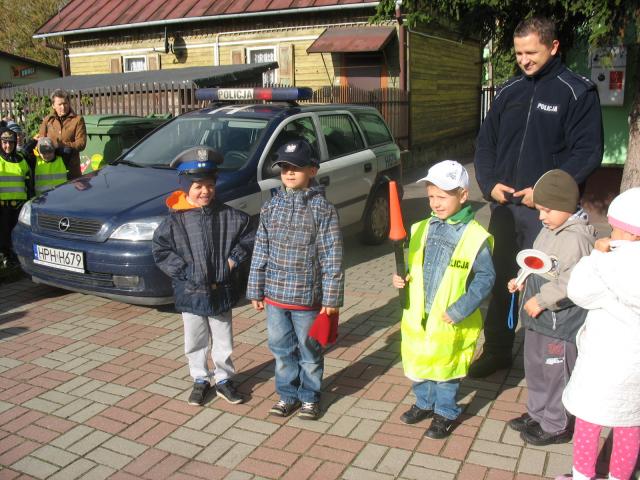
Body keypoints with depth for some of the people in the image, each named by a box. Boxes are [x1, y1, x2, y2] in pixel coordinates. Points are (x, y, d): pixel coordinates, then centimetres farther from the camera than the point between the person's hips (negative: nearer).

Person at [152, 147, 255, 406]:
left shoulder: (229, 216, -5)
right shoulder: (176, 220, -9)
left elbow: (250, 236, 4)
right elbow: (159, 250, -6)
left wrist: (234, 259, -5)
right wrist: (182, 270, -12)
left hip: (221, 290, 1)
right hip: (191, 293, -1)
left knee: (223, 341, 14)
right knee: (196, 343, 14)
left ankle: (224, 379, 31)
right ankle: (200, 380, 32)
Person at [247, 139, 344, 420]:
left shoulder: (322, 209, -10)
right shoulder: (271, 207, 3)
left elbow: (332, 257, -10)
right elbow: (260, 251, 7)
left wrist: (331, 298, -12)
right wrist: (256, 290, 7)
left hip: (307, 297, -4)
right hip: (274, 295, 4)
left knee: (309, 351, 12)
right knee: (281, 349, 16)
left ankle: (310, 397, 31)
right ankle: (288, 394, 34)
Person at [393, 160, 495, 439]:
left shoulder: (475, 237, -15)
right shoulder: (421, 229, 1)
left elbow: (486, 277, -13)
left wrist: (461, 309, -20)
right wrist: (401, 278, -9)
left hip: (451, 322, -5)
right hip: (418, 316, 5)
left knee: (445, 369, 13)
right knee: (418, 364, 20)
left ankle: (445, 413, 34)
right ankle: (424, 403, 43)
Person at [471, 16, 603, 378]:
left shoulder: (578, 92, -3)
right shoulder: (509, 92, 12)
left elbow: (588, 152, -9)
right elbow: (486, 143, 15)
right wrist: (490, 183, -1)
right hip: (504, 207, 5)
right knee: (498, 280, 11)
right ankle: (497, 351, 27)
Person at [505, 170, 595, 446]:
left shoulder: (578, 238, -23)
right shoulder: (549, 230, 7)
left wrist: (540, 300, -22)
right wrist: (522, 280, 6)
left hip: (561, 324, -9)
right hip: (538, 319, 9)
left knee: (555, 375, 7)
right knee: (535, 370, 23)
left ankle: (555, 427, 26)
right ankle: (537, 414, 42)